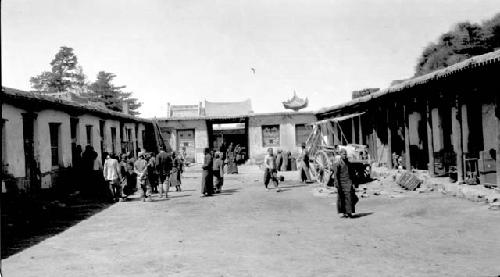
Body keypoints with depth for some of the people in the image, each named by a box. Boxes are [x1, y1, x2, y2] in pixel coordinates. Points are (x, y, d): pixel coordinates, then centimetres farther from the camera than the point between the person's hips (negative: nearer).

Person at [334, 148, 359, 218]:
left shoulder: (348, 163, 13)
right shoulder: (337, 164, -4)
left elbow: (352, 173, 19)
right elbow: (336, 175, -8)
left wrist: (353, 183, 13)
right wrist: (337, 185, -14)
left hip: (349, 183, 3)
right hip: (342, 183, -3)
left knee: (350, 197, -10)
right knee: (342, 198, 4)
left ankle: (349, 212, -3)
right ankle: (343, 213, 15)